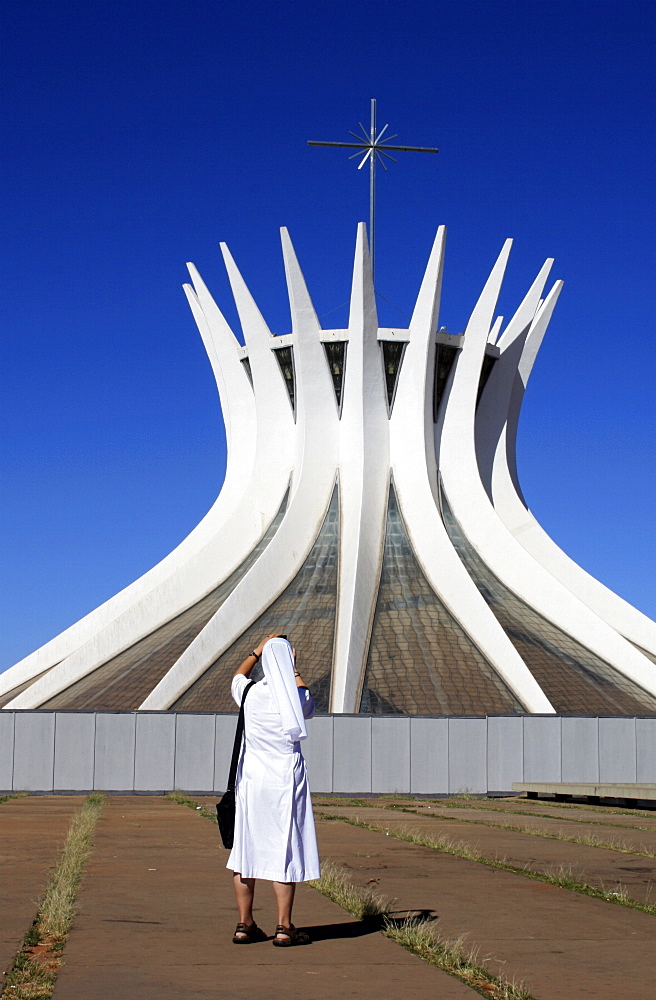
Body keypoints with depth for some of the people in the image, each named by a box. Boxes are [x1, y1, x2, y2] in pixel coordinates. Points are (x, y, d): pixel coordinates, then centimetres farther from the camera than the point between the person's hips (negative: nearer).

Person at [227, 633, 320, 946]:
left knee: (246, 848, 9)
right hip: (285, 779, -2)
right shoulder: (298, 696, -6)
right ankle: (284, 927, 1)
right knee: (284, 849, 1)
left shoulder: (250, 693, -1)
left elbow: (237, 676, 24)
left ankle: (245, 924, 12)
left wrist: (258, 651, 31)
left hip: (250, 779, 3)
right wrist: (294, 672, 25)